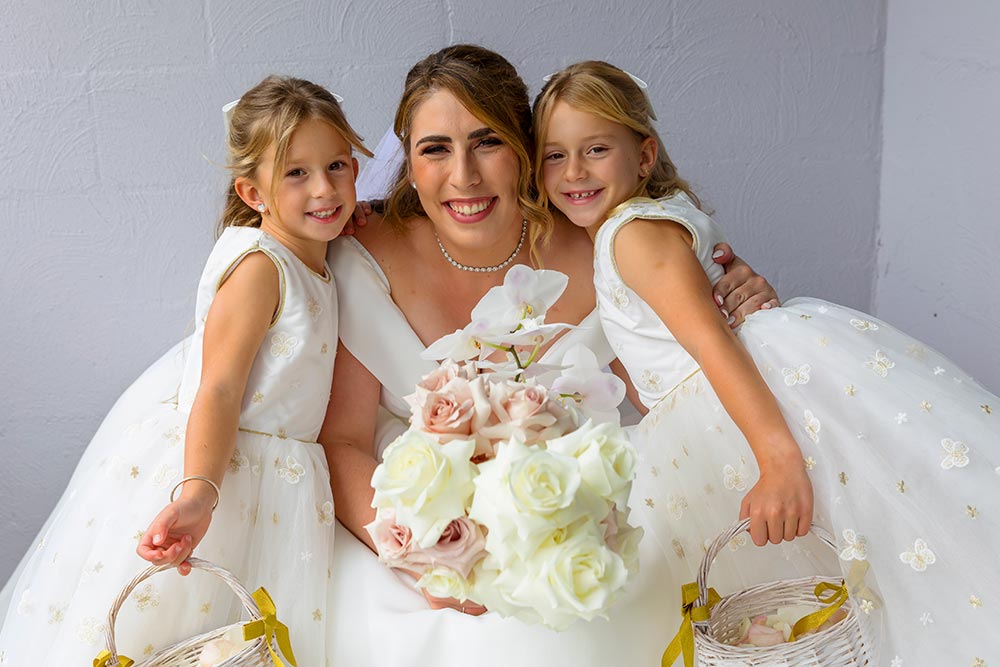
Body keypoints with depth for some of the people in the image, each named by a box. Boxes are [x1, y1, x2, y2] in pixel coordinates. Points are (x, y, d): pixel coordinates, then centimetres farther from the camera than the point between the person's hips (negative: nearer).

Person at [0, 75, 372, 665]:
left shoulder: (316, 263, 9)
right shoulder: (259, 266, -19)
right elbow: (218, 389, -23)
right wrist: (199, 494, -39)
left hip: (275, 477, 8)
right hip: (216, 466, -8)